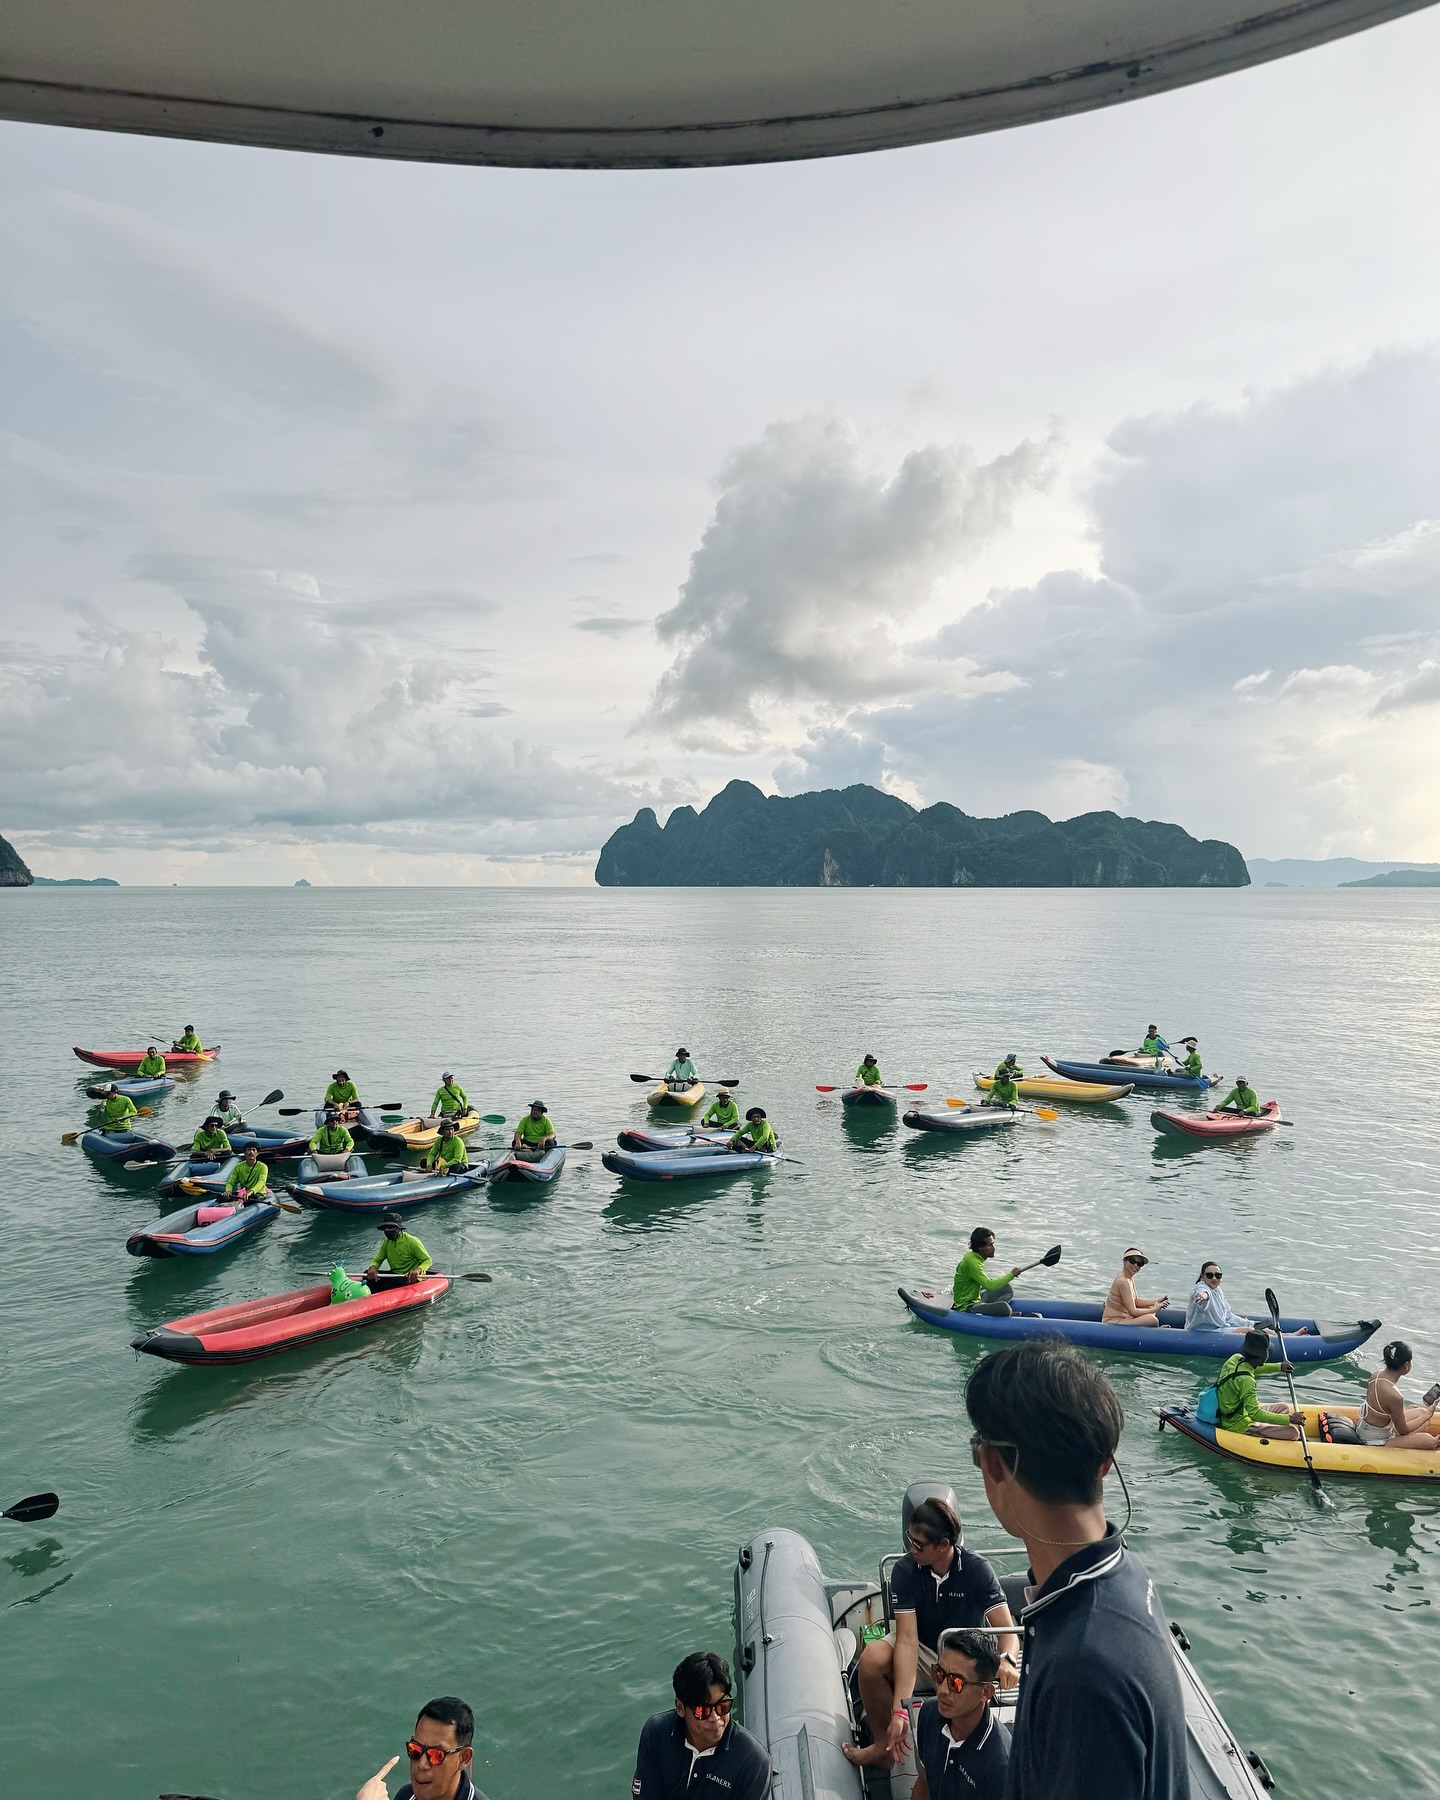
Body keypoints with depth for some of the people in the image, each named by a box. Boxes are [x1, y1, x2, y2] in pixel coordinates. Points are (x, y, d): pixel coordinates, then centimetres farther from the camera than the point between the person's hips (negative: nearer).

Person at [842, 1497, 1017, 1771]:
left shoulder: (976, 1569, -21)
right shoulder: (905, 1570, -20)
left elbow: (1007, 1630, -25)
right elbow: (907, 1638, -26)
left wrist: (1006, 1659, -50)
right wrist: (899, 1710, -35)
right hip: (921, 1648, 1)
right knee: (872, 1658, -29)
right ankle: (884, 1746, -6)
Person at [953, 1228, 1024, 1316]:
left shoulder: (971, 1255, 8)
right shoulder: (972, 1262, -22)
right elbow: (990, 1286, -27)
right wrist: (1011, 1275, -18)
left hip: (976, 1301, 11)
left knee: (1007, 1288, 7)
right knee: (1004, 1307, -29)